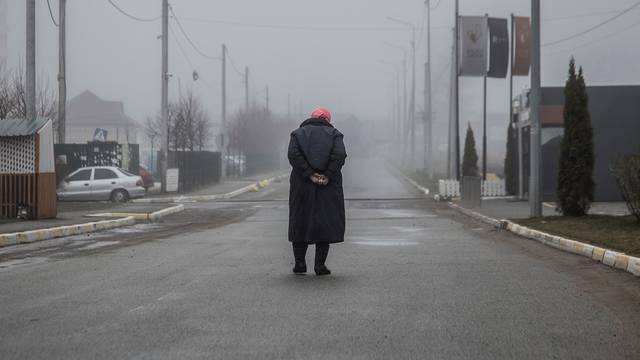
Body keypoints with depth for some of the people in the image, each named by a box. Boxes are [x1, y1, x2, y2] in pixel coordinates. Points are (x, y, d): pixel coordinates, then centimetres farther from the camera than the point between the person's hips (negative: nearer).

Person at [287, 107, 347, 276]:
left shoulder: (298, 133, 9)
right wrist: (328, 176, -12)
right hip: (328, 187, -1)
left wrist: (309, 174, -12)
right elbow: (340, 155, -11)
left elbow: (293, 154, -9)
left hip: (302, 186, 1)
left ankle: (300, 263, 10)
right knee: (325, 222, 5)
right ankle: (320, 265, 1)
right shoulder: (334, 134, 7)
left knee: (300, 222, 11)